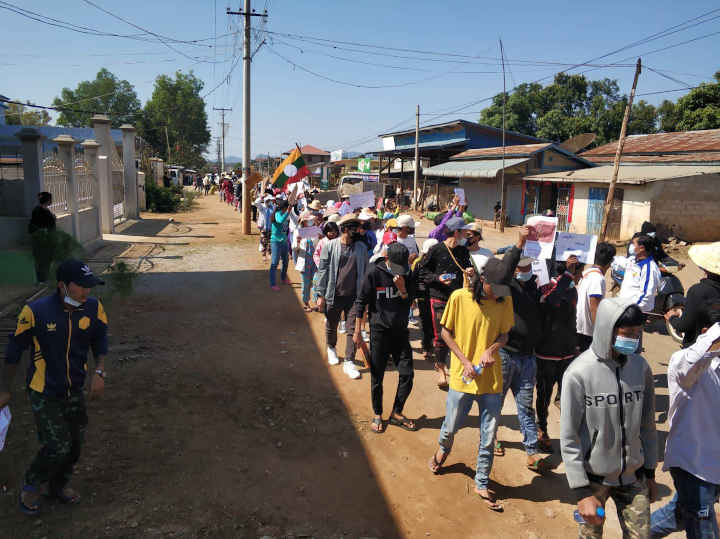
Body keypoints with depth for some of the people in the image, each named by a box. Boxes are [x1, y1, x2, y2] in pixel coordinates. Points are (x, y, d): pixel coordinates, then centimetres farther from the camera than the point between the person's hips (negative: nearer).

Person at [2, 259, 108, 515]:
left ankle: (59, 484, 42)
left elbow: (99, 342, 5)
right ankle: (31, 485, 24)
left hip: (75, 391, 5)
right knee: (57, 446, -7)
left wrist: (99, 372, -9)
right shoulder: (35, 311, -23)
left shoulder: (93, 308, -12)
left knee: (75, 444, 14)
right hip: (44, 394, -4)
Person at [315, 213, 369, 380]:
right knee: (331, 326, 16)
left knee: (353, 328, -4)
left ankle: (349, 363, 4)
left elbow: (365, 271, 11)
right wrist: (321, 295, -5)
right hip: (333, 295, -1)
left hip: (354, 296, 1)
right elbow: (323, 271, -3)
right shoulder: (330, 246, -4)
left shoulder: (361, 247, 4)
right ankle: (331, 349, 45)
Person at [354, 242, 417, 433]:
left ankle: (397, 413, 22)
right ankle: (377, 414, 25)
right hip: (379, 331, -3)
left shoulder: (407, 274, -1)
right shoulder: (374, 272, -11)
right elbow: (361, 301, -6)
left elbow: (409, 303, 3)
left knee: (407, 374, 3)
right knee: (377, 376, 7)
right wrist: (357, 331, -6)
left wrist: (402, 289, -18)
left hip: (401, 331, 3)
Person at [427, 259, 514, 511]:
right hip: (462, 377, -1)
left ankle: (482, 484, 28)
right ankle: (443, 449, 50)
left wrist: (492, 348, -16)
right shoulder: (459, 297, -11)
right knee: (451, 427, 15)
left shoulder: (504, 301, -4)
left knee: (488, 438, 8)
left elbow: (504, 335, 6)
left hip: (492, 379, 1)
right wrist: (465, 361, -12)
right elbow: (446, 332, -2)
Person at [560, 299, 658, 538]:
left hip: (633, 477, 4)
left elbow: (647, 426, 8)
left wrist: (650, 473, 13)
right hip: (594, 477, -4)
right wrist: (582, 492, -14)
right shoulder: (579, 373, -19)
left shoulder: (641, 367, -4)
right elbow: (568, 439, -15)